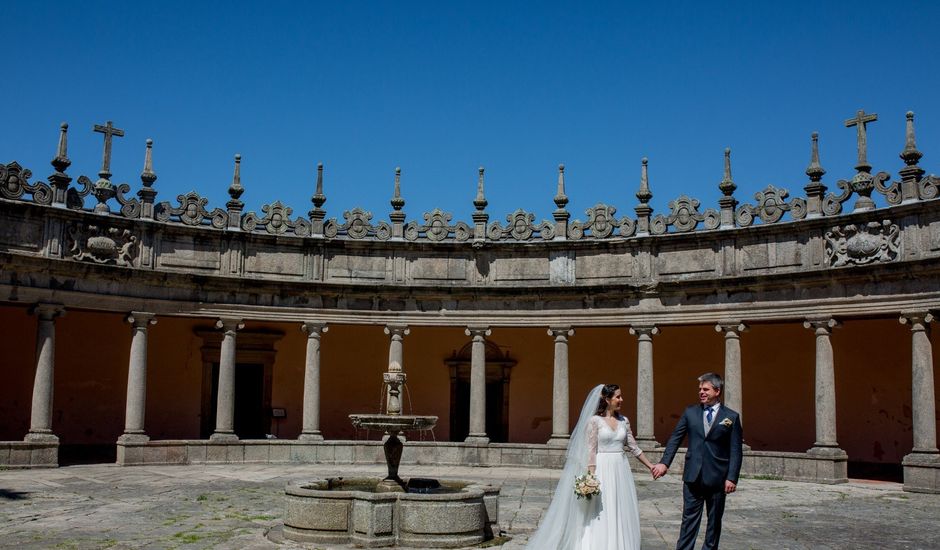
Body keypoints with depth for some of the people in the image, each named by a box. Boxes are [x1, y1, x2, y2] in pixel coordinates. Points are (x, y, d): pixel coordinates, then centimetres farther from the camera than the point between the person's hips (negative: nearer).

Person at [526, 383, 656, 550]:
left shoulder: (623, 421, 9)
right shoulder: (594, 421, -6)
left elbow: (633, 448, 14)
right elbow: (590, 451, -10)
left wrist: (651, 466, 13)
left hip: (620, 471, 5)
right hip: (602, 470, -5)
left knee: (620, 516, 7)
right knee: (600, 517, -5)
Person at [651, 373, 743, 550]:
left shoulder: (731, 417, 0)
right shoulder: (690, 412, 6)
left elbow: (735, 451, -2)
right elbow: (675, 439, 4)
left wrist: (732, 478, -9)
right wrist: (665, 463, -8)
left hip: (717, 478, -1)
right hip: (693, 476, 1)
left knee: (714, 520, 10)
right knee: (689, 518, 2)